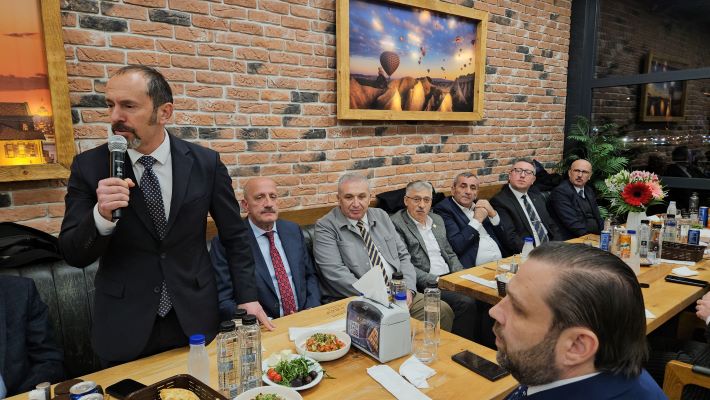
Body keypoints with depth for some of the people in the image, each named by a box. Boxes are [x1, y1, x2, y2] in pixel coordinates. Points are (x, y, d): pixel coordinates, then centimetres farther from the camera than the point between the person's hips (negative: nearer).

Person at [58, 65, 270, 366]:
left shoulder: (204, 162, -7)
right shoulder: (89, 166, -7)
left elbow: (234, 235, 2)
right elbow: (73, 255, -6)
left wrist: (247, 297, -1)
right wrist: (101, 215, -26)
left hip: (195, 321, 1)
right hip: (124, 329, 0)